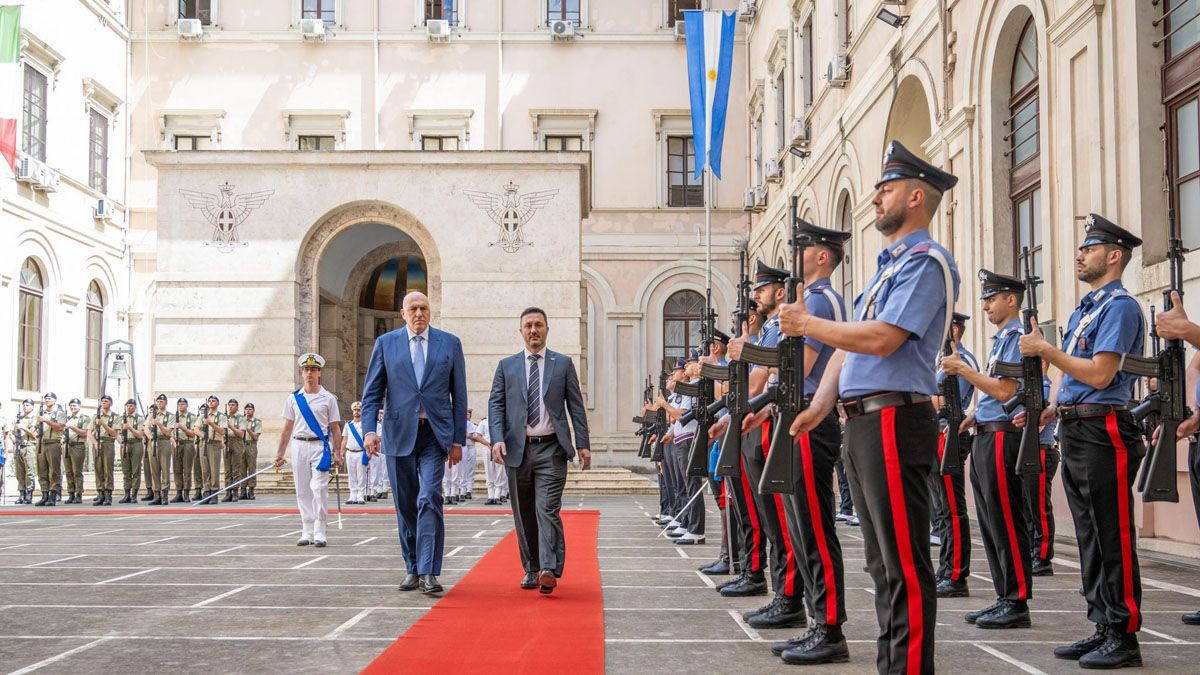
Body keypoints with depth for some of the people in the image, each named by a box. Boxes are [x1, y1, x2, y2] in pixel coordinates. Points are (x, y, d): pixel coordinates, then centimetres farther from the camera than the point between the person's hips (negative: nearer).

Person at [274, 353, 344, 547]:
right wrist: (280, 454, 7)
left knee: (319, 489, -12)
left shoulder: (328, 398, 4)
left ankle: (319, 532, -6)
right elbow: (287, 429, 11)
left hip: (320, 446, -3)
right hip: (299, 446, 3)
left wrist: (337, 454, -3)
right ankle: (307, 532, 13)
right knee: (302, 491, 6)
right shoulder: (293, 398, 10)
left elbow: (335, 429, 4)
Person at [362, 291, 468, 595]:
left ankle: (428, 572, -15)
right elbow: (372, 391, 6)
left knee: (429, 500, -14)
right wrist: (370, 429, -8)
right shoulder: (385, 343, 7)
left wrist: (458, 440, 2)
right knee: (405, 506, 8)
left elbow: (459, 395, 6)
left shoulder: (450, 343, 6)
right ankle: (413, 569, 19)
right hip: (399, 433, 2)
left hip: (435, 434, -2)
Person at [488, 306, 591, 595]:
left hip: (551, 449, -2)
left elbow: (576, 406, 6)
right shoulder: (506, 365, 11)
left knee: (548, 509, -13)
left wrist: (582, 444, -2)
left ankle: (549, 571, -19)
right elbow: (495, 404, 6)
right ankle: (531, 569, 19)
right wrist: (497, 439, -10)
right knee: (524, 514, 8)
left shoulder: (563, 364, 8)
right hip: (518, 449, 2)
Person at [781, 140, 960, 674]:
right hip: (863, 425, 10)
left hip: (894, 424, -10)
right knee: (883, 562, 14)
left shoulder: (925, 263, -9)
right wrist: (820, 405, 9)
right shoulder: (888, 265, 22)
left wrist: (806, 323, -10)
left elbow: (881, 339, -21)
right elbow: (848, 344, 21)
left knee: (905, 564, -7)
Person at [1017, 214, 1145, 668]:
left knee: (1114, 538, -5)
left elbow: (1100, 374, -18)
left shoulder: (1120, 306, -9)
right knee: (1090, 537, 12)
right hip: (1074, 433, 10)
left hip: (1104, 433, -10)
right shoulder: (1082, 310, 20)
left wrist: (1045, 350, -12)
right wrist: (1051, 408, 8)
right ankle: (1103, 628, 19)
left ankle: (1124, 636, 1)